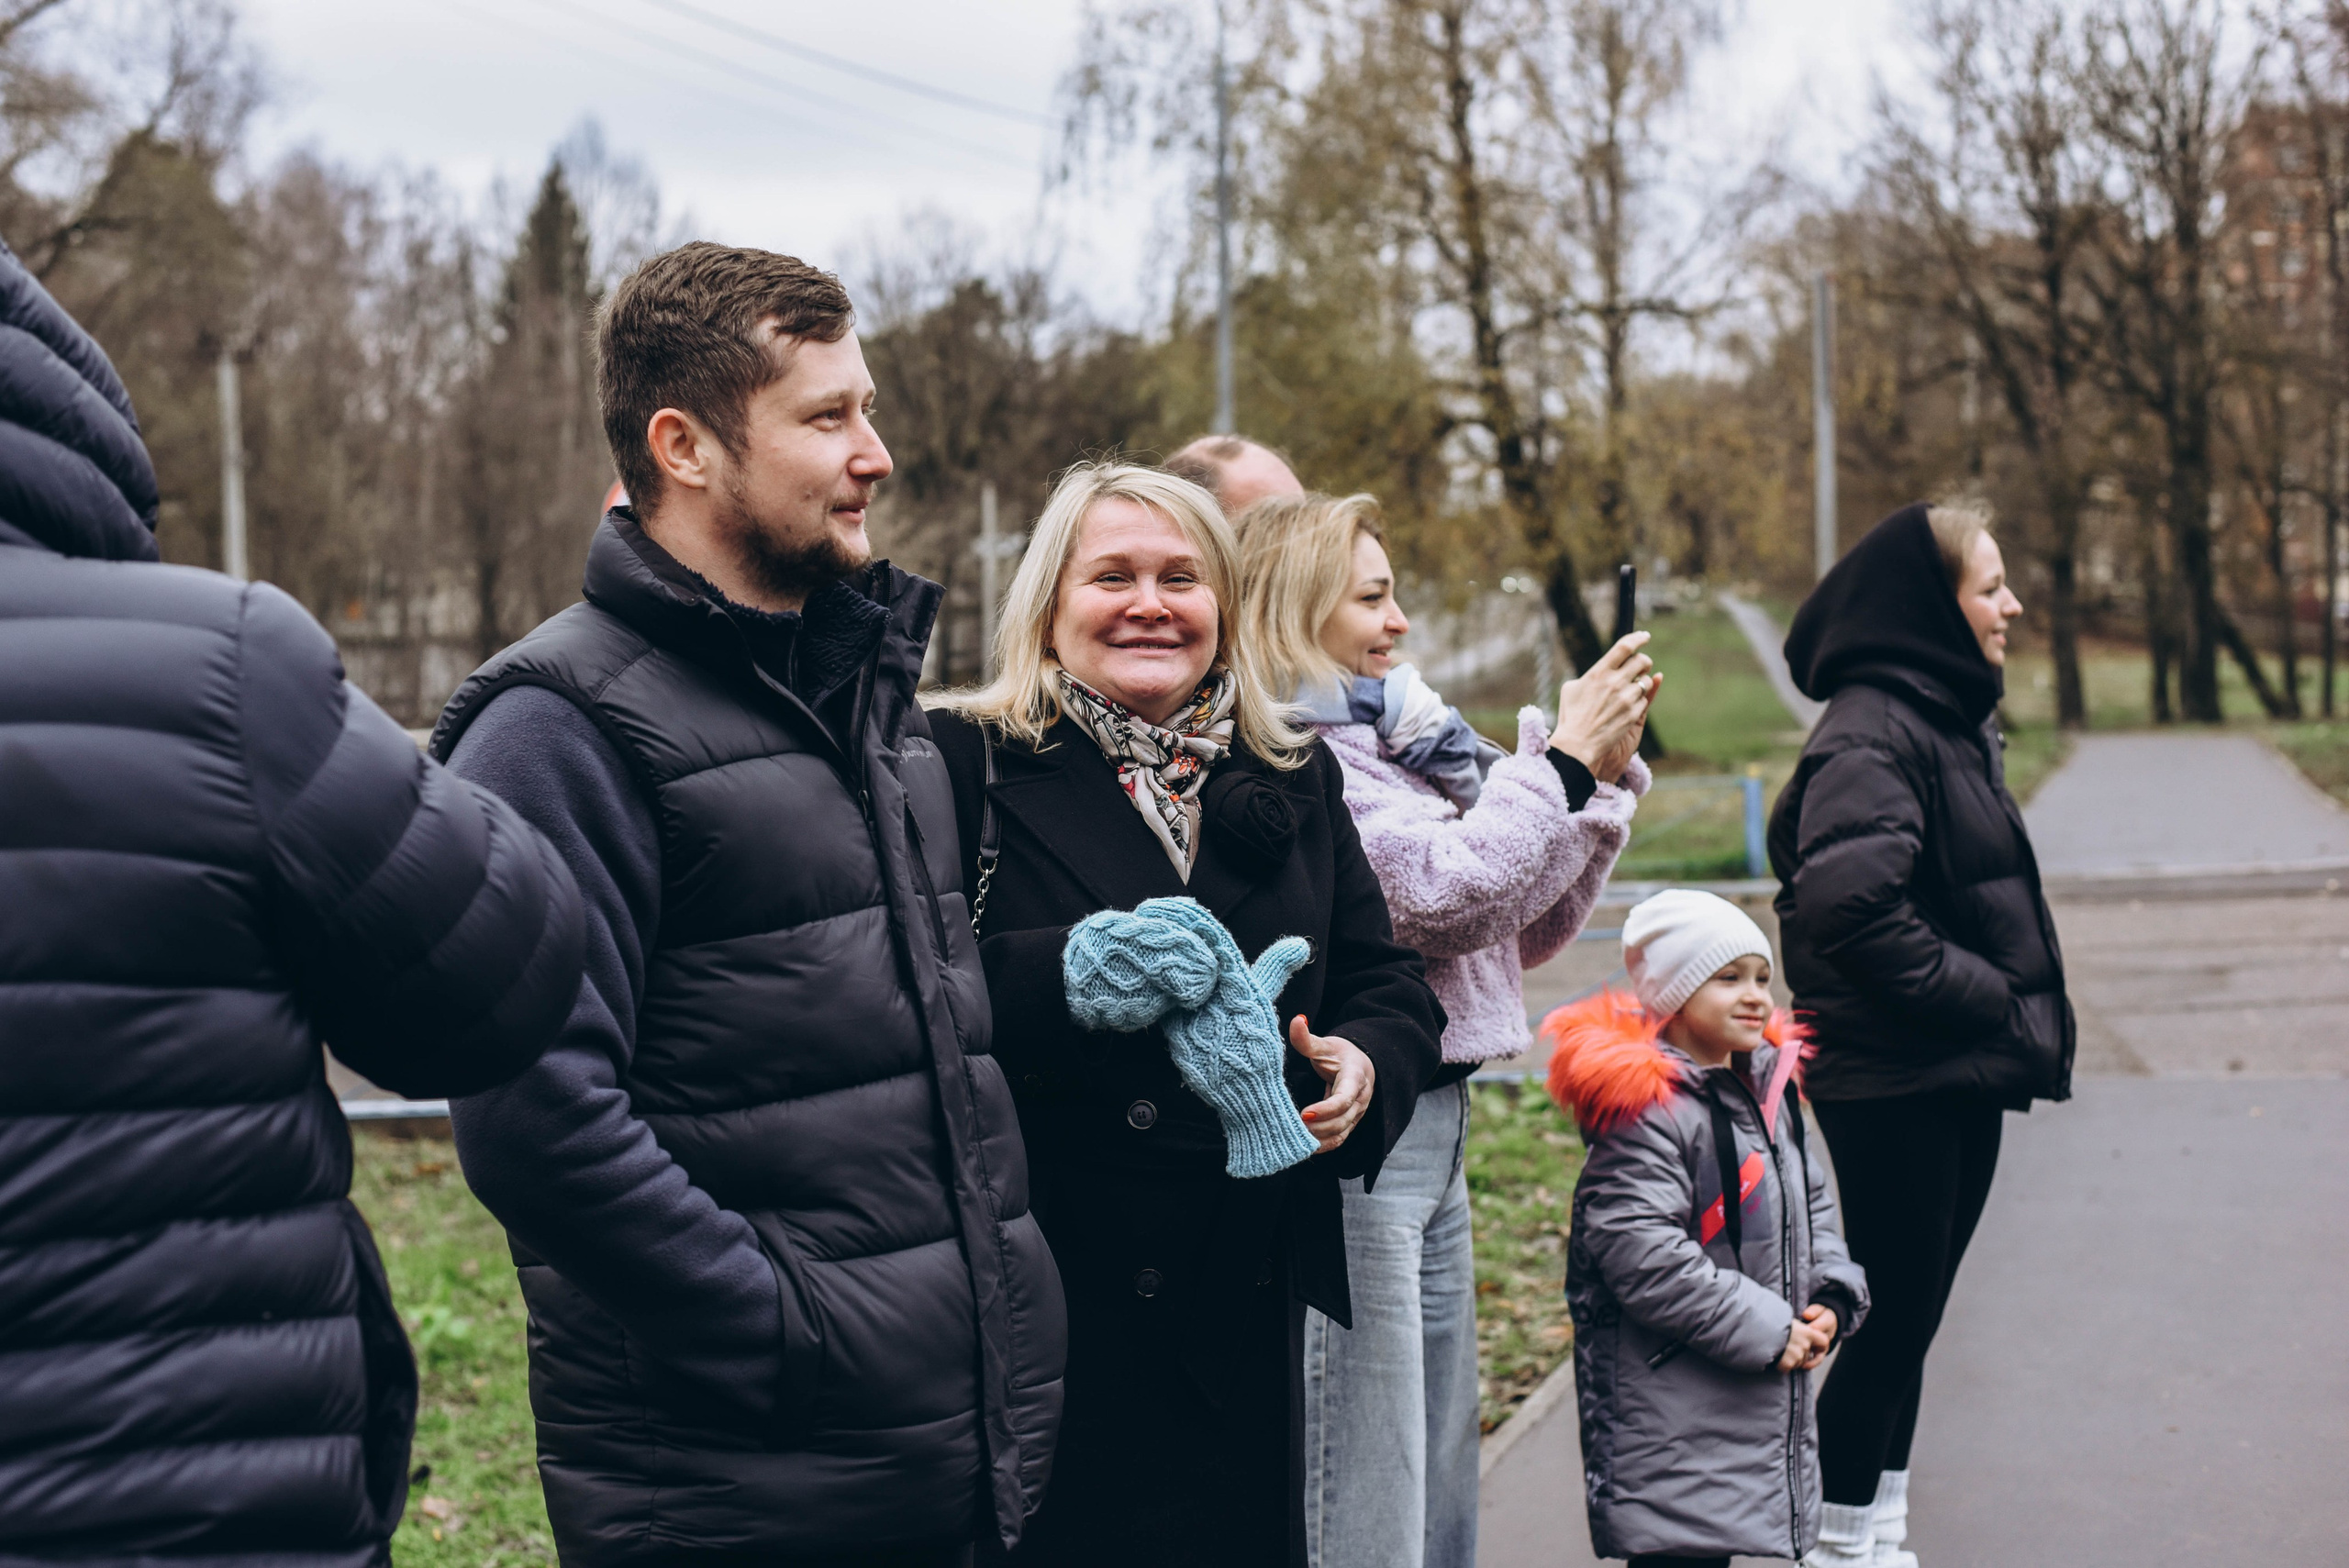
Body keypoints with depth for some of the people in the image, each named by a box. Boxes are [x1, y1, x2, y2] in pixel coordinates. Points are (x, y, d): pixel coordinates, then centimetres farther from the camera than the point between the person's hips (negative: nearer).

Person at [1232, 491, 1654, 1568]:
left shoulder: (1394, 738, 16)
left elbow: (1527, 931, 18)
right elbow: (1438, 895, -20)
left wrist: (1601, 776, 8)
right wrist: (1562, 761, -11)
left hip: (1432, 1126, 10)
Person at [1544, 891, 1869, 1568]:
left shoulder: (1771, 1090, 12)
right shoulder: (1646, 1111, -18)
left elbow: (1812, 1209, 22)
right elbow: (1641, 1253, -24)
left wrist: (1831, 1298, 3)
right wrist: (1765, 1329, -18)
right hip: (1670, 1406, -9)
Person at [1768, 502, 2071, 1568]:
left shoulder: (1948, 717, 15)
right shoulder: (1872, 733, -17)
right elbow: (1852, 910, -27)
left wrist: (2020, 1017, 7)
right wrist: (1995, 999, -18)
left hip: (1961, 1075, 9)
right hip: (1895, 1083, -9)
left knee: (1910, 1317, 15)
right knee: (1892, 1319, -1)